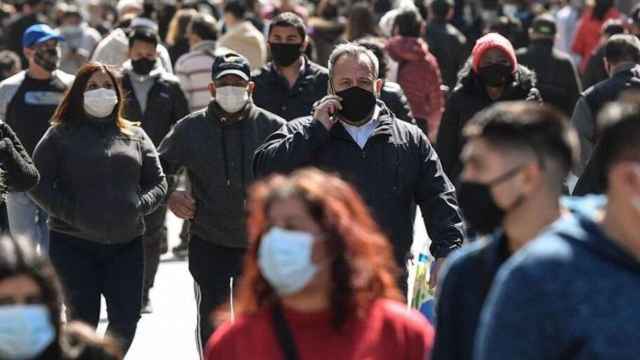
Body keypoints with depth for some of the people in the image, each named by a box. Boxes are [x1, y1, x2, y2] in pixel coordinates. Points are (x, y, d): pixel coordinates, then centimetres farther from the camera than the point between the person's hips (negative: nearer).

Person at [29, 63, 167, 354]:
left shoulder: (135, 136, 13)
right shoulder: (60, 136, 3)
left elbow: (158, 183, 13)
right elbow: (38, 183, -2)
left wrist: (139, 206, -6)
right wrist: (70, 213, -13)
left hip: (126, 243, 3)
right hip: (73, 244, -3)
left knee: (126, 319, 0)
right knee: (83, 319, -3)